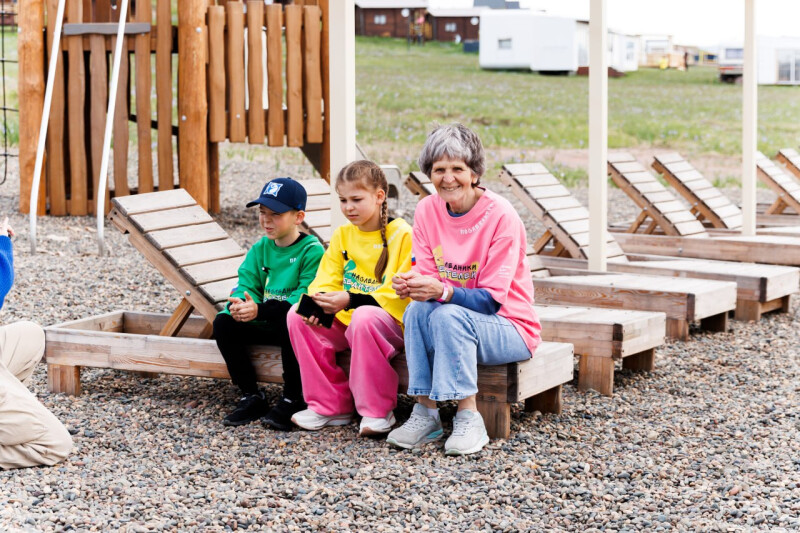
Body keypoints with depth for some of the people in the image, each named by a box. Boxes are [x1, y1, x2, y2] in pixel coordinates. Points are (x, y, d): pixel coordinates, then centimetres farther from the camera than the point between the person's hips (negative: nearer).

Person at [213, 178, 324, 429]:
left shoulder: (312, 250, -12)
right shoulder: (260, 249, 10)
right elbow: (246, 284, 3)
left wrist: (259, 310, -31)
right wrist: (238, 304, -24)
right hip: (266, 326, 7)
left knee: (289, 319, -38)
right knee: (223, 323, -13)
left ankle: (293, 399, -20)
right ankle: (251, 396, -5)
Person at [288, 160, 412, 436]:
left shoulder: (402, 235, -9)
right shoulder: (342, 234, 12)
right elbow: (326, 280, 8)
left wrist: (351, 300, -25)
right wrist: (317, 301, -17)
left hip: (391, 322, -7)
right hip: (345, 321, 7)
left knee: (363, 317, -39)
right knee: (297, 316, -15)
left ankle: (377, 411, -25)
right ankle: (331, 405, -8)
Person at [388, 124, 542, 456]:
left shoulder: (500, 215, -19)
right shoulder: (427, 210, -2)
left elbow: (492, 299, -21)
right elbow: (428, 274, -1)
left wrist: (443, 291, -38)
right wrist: (412, 283, -26)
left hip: (510, 330, -5)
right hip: (454, 325, 5)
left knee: (447, 314, -33)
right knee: (417, 309, -27)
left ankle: (469, 419, -25)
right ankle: (425, 413, -21)